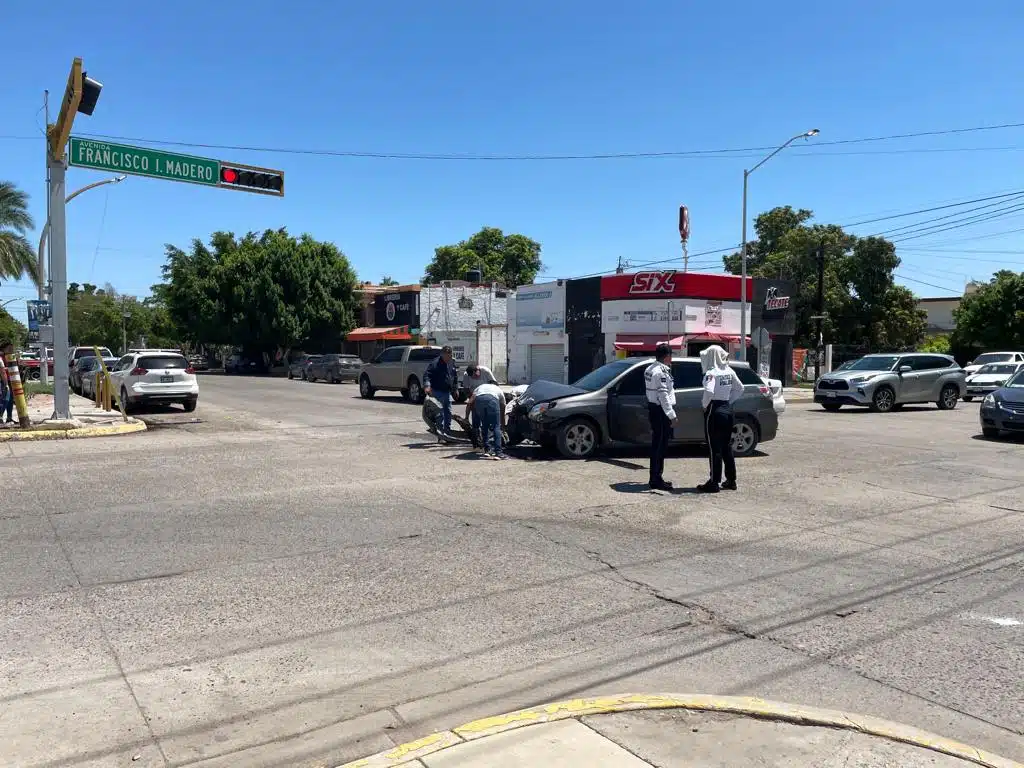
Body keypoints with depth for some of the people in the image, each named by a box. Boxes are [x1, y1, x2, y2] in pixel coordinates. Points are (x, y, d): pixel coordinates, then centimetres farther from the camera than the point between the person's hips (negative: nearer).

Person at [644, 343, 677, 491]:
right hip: (661, 412, -10)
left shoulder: (649, 369, 12)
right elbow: (663, 395, -24)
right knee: (660, 445, -5)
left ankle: (655, 478, 24)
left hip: (653, 408, 10)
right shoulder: (661, 372, -19)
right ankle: (656, 480, -2)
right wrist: (671, 415, -25)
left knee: (657, 444, 16)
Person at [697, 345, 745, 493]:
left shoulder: (711, 373, -16)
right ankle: (731, 480, 21)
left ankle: (714, 482, 2)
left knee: (714, 448, -2)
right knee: (727, 447, 16)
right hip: (727, 410, 8)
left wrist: (704, 404, -14)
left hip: (714, 411, -8)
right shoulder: (729, 372, 7)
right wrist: (729, 401, 14)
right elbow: (740, 388, 16)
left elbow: (709, 391, -31)